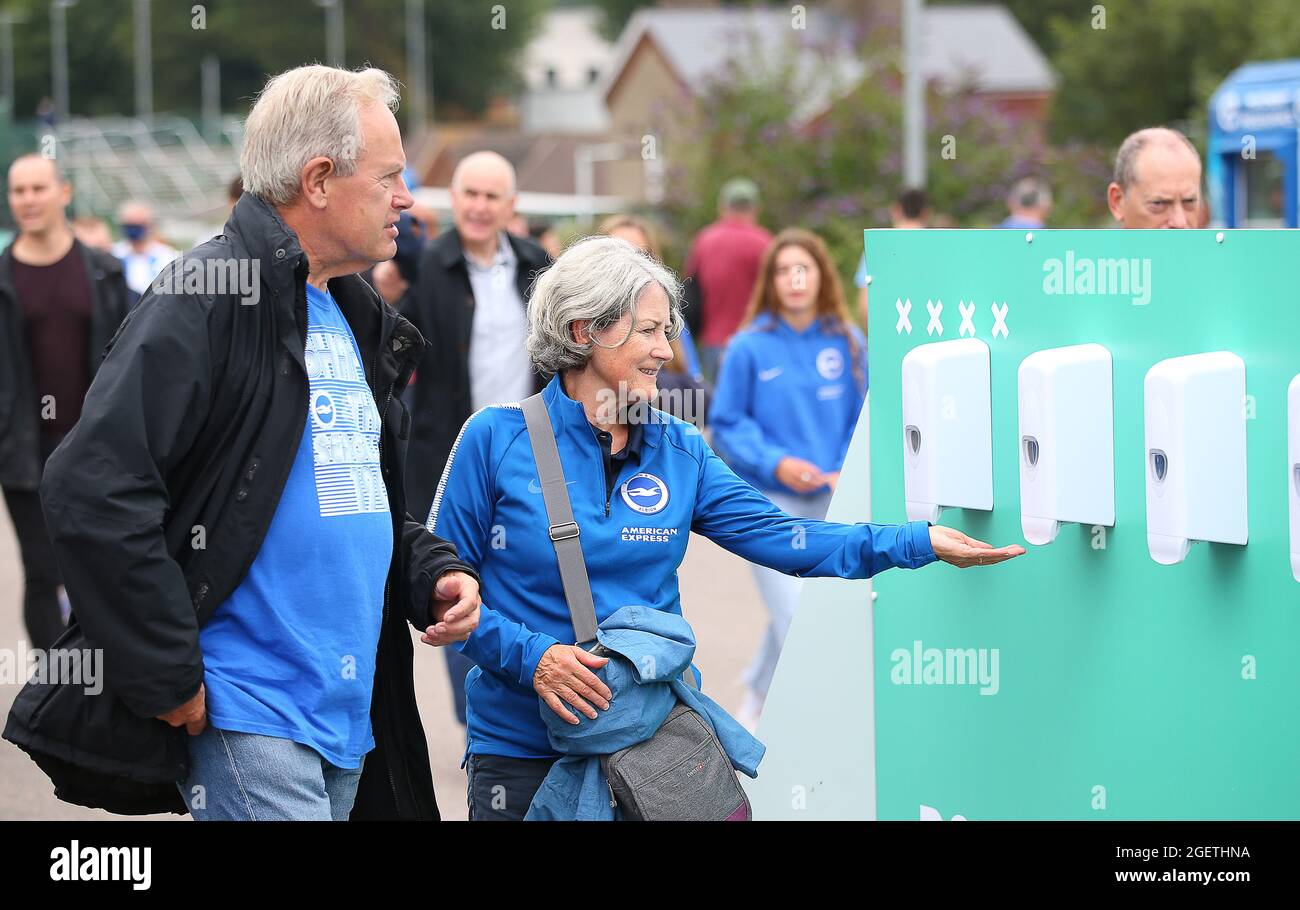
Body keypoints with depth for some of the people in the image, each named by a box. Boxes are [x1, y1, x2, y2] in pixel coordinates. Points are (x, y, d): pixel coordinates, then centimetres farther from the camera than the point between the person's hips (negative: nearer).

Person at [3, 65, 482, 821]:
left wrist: (433, 573, 9)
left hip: (352, 716, 9)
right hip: (252, 711, -9)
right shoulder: (210, 297, -11)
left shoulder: (355, 322, 18)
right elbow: (93, 489, -21)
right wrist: (169, 677, -19)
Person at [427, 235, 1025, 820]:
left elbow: (776, 535, 1)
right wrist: (530, 656, -19)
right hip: (522, 750, -3)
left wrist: (921, 542, -7)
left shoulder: (679, 451, 6)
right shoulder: (496, 438, -6)